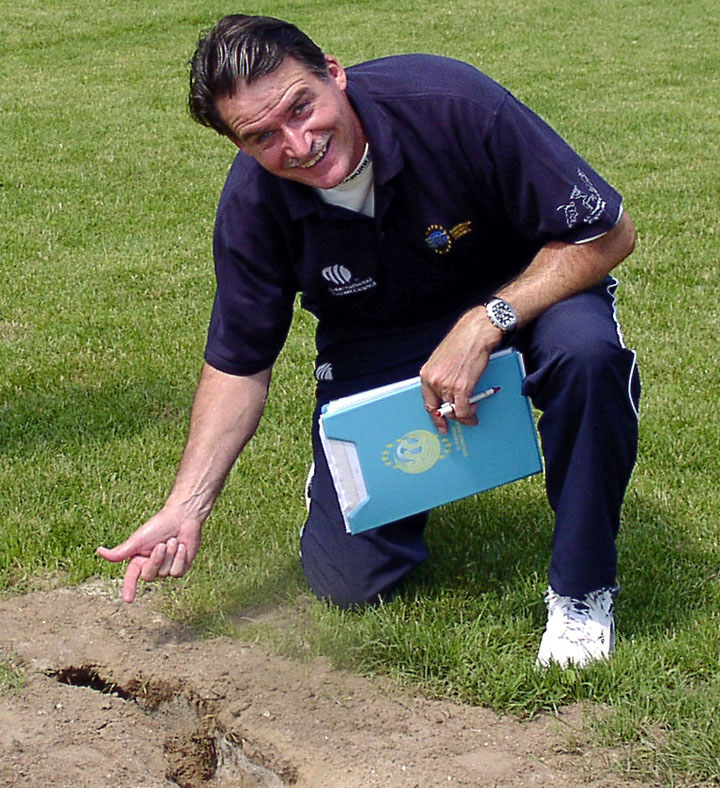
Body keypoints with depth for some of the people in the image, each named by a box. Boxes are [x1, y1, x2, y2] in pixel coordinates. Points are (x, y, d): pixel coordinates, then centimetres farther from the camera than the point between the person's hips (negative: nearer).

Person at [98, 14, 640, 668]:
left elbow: (610, 233, -24)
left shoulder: (454, 105, -31)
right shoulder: (253, 201, -21)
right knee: (352, 580, -8)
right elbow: (237, 365, -8)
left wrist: (485, 324, -34)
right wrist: (184, 509, -16)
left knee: (587, 349, -38)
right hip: (377, 342, 2)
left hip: (526, 294, -2)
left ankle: (582, 590, -14)